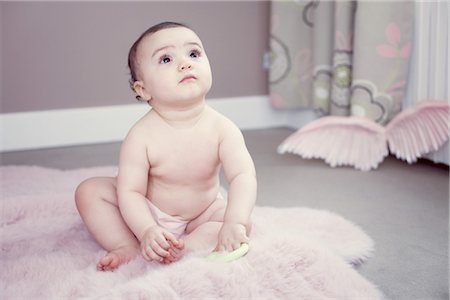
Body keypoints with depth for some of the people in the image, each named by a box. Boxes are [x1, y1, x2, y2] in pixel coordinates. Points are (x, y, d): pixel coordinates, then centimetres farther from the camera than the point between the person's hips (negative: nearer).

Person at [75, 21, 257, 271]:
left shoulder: (221, 128, -22)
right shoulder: (141, 136, -25)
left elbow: (243, 176, -32)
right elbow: (130, 191, -26)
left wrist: (235, 222, -48)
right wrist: (146, 230, -43)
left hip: (200, 214, 1)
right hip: (146, 213, -1)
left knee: (243, 223, -21)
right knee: (89, 191, -17)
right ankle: (128, 247, -24)